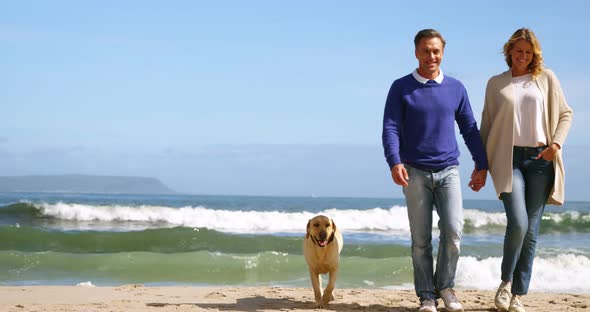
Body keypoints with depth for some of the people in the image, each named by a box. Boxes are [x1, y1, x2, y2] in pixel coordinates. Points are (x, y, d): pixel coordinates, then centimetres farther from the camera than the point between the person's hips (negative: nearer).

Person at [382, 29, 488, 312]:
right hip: (415, 172, -1)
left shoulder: (456, 89, 10)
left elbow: (470, 129, 15)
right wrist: (394, 163, -20)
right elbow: (390, 128, -5)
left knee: (453, 231, -12)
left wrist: (481, 165, 11)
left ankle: (445, 286, 7)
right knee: (421, 239, 1)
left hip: (448, 171, 2)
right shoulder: (401, 88, 3)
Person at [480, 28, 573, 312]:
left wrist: (557, 143, -3)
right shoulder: (496, 84, 11)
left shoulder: (546, 78, 10)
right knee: (518, 223, -18)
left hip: (540, 159, 1)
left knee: (531, 229, 1)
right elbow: (487, 124, 13)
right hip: (508, 158, -1)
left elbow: (565, 114, 14)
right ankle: (506, 282, 3)